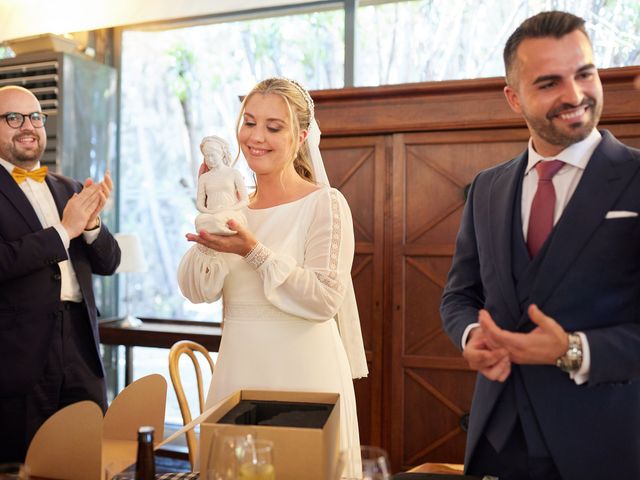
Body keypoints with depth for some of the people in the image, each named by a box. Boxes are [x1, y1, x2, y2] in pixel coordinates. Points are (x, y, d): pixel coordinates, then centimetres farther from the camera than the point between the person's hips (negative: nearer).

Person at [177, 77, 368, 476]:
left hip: (302, 372, -5)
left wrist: (254, 252, -22)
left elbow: (326, 299, -16)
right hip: (237, 371, 5)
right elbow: (198, 290, -1)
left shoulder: (325, 204, -9)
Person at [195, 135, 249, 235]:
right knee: (200, 220, -33)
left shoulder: (234, 173, 9)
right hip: (211, 216, 3)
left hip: (232, 215, -3)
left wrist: (228, 210, -12)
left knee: (218, 219, -38)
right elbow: (199, 204, 15)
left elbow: (245, 201, 5)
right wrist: (209, 212, -8)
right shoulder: (204, 177, 19)